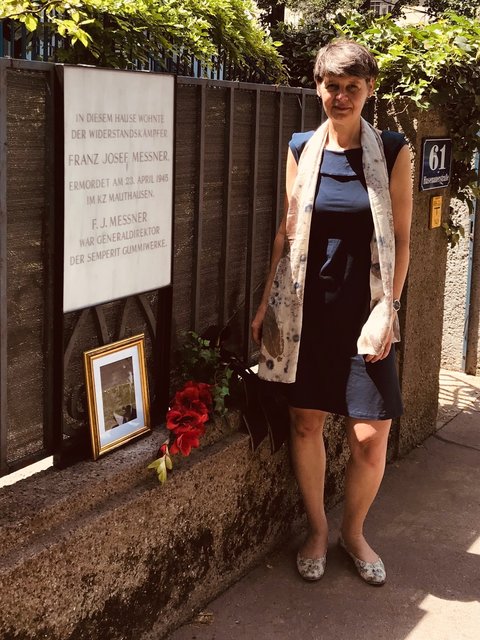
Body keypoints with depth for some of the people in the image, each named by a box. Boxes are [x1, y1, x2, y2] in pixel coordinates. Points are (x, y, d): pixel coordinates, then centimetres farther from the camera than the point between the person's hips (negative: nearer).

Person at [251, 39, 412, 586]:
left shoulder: (391, 151, -2)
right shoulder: (302, 149, 4)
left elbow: (401, 237, -2)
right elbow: (288, 232, 7)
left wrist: (387, 307, -10)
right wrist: (269, 302, 4)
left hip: (363, 308, -1)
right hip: (307, 306, 2)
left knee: (370, 436, -3)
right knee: (305, 423, 6)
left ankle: (353, 531, 24)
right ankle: (316, 529, 28)